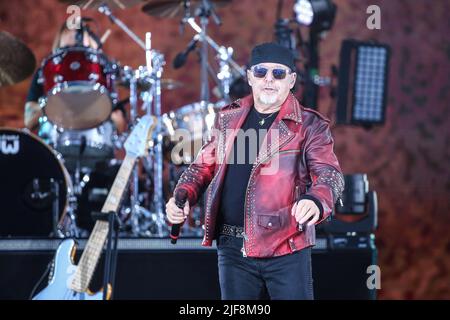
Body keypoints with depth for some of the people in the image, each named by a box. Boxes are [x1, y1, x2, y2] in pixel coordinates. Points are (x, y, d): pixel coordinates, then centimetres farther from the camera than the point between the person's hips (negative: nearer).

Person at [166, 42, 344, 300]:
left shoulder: (309, 125, -2)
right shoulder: (229, 118, 12)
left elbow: (330, 175, -13)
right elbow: (204, 166, 19)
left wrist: (315, 202, -35)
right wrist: (183, 196, -1)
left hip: (286, 250, -4)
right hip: (232, 248, 4)